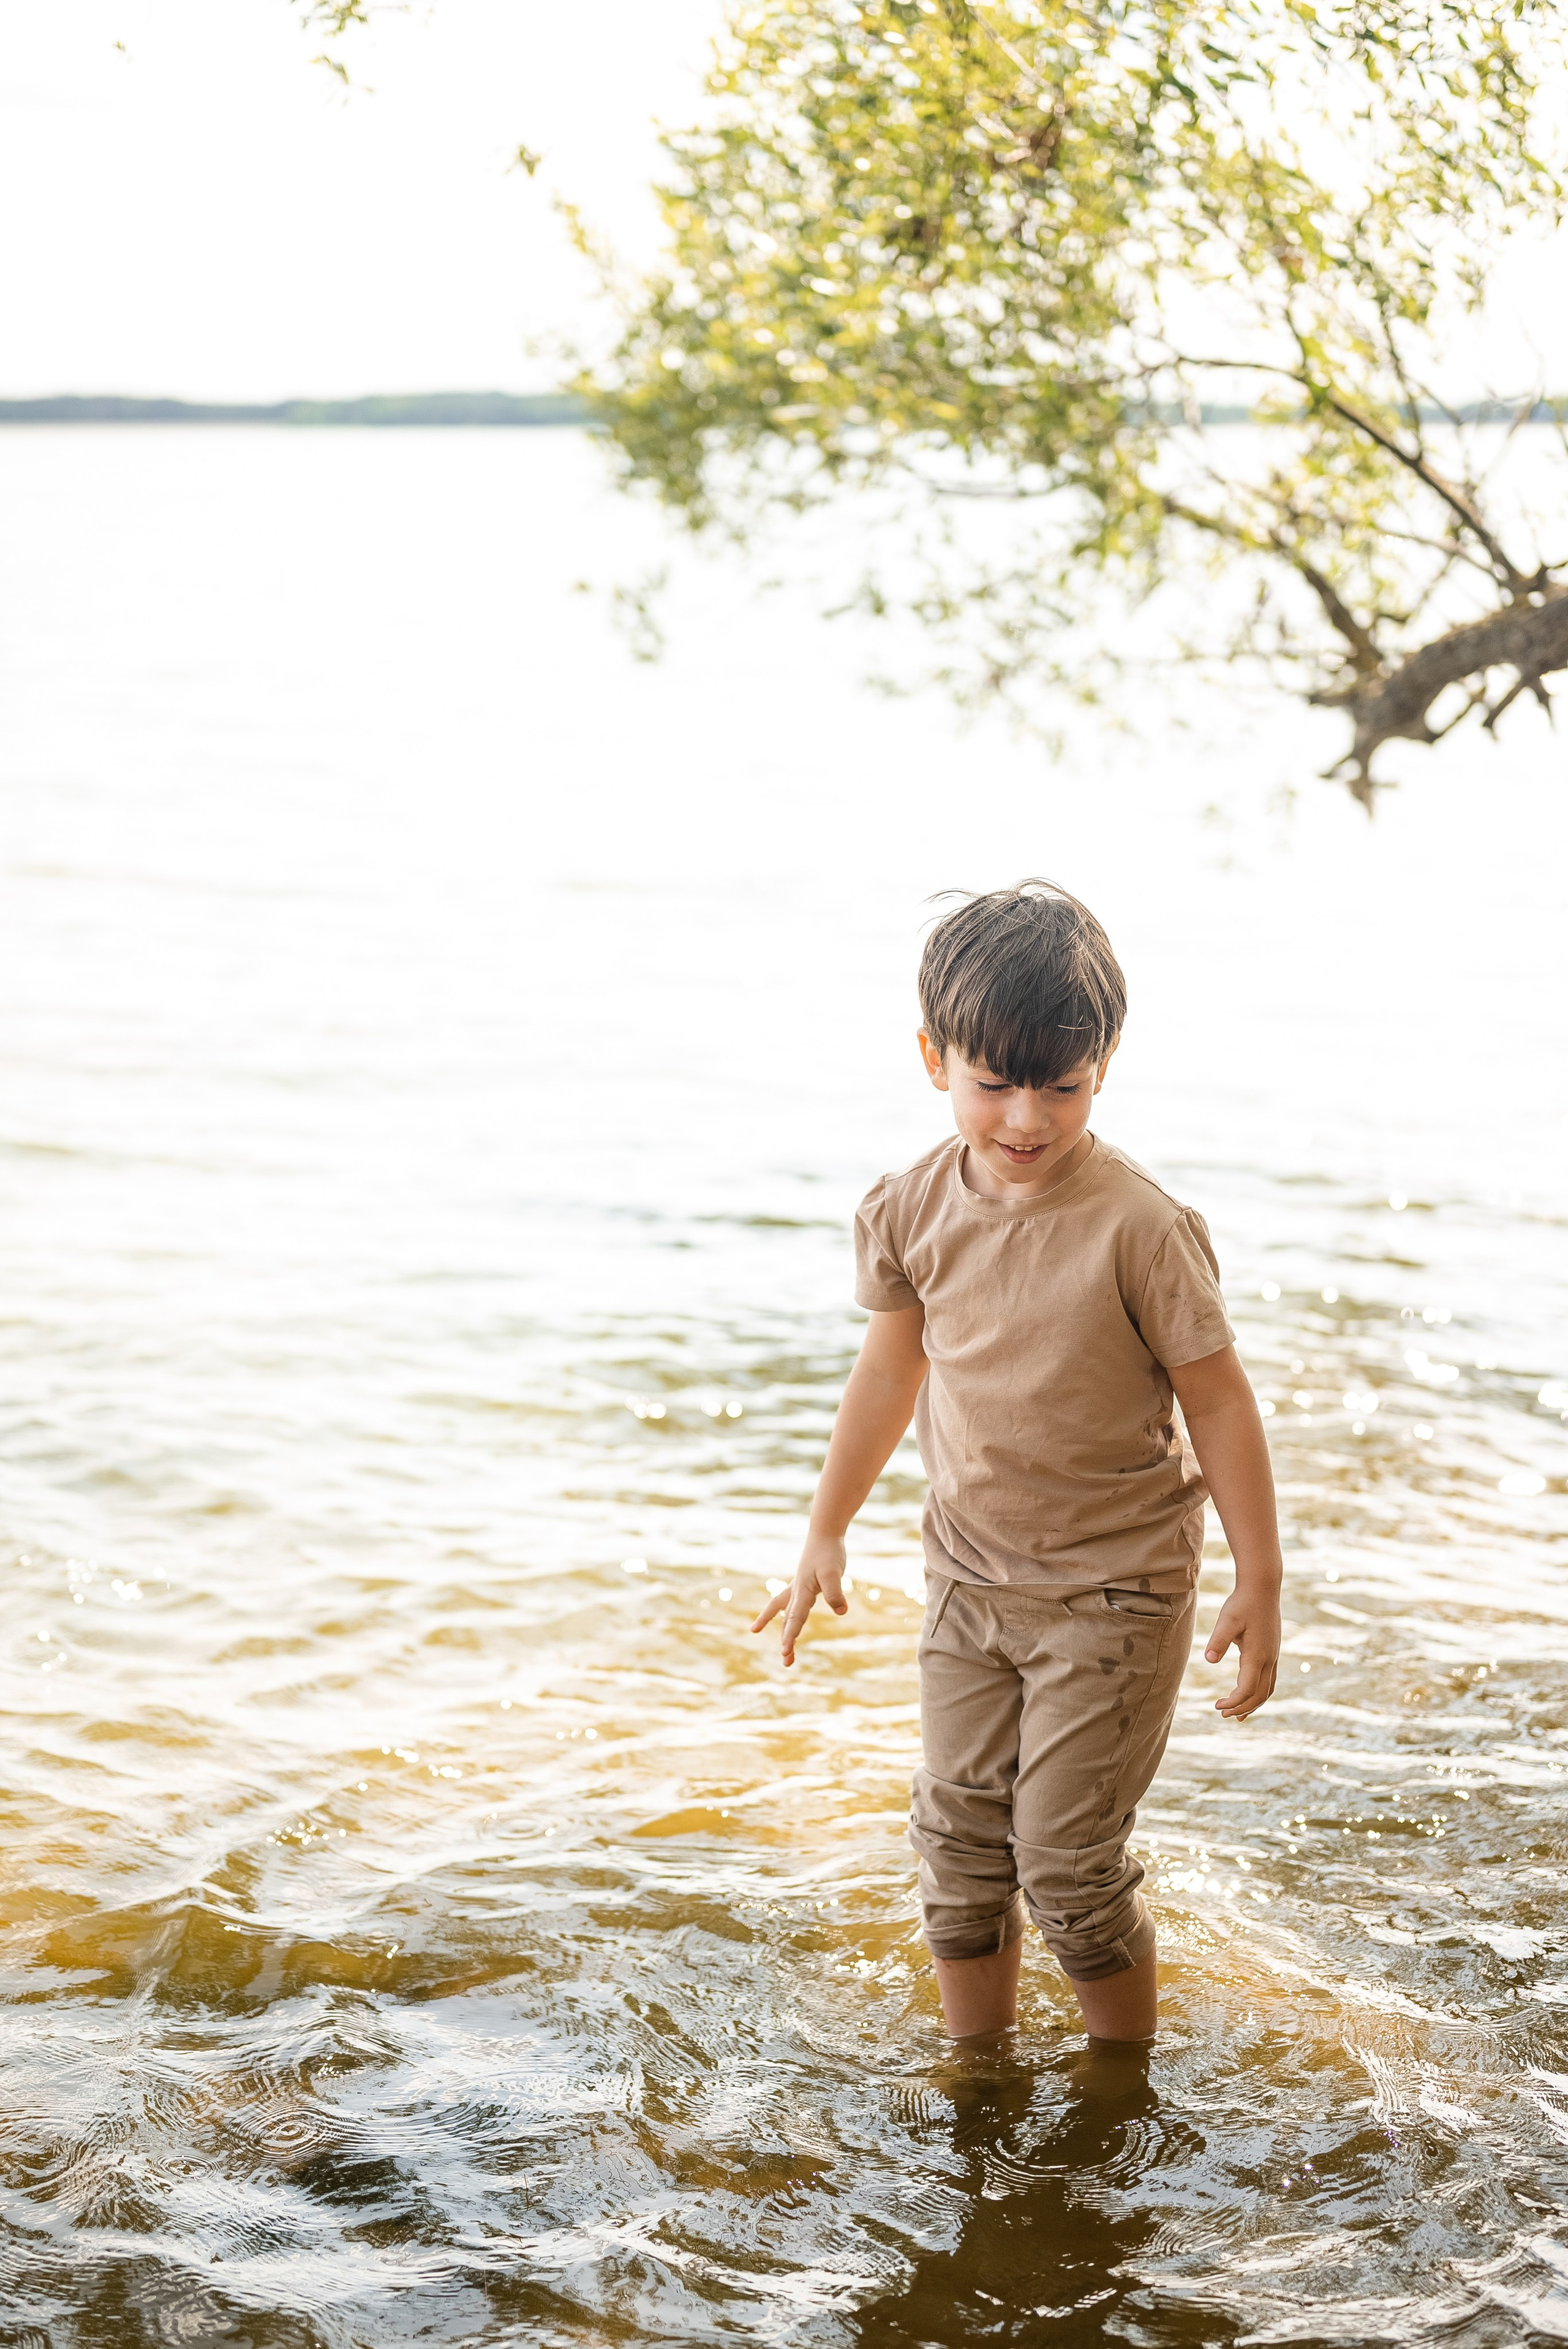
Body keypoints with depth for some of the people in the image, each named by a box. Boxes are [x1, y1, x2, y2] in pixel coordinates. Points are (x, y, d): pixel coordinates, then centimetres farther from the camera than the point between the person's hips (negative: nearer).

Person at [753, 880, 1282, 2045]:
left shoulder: (1140, 1226, -21)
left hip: (1113, 1590, -5)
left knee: (1066, 1861, -2)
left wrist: (1260, 1582, -10)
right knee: (959, 1839, 11)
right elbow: (892, 1369, 10)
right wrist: (828, 1532, 18)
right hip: (970, 1577, 5)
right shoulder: (913, 1210, -5)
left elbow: (1216, 1396, -12)